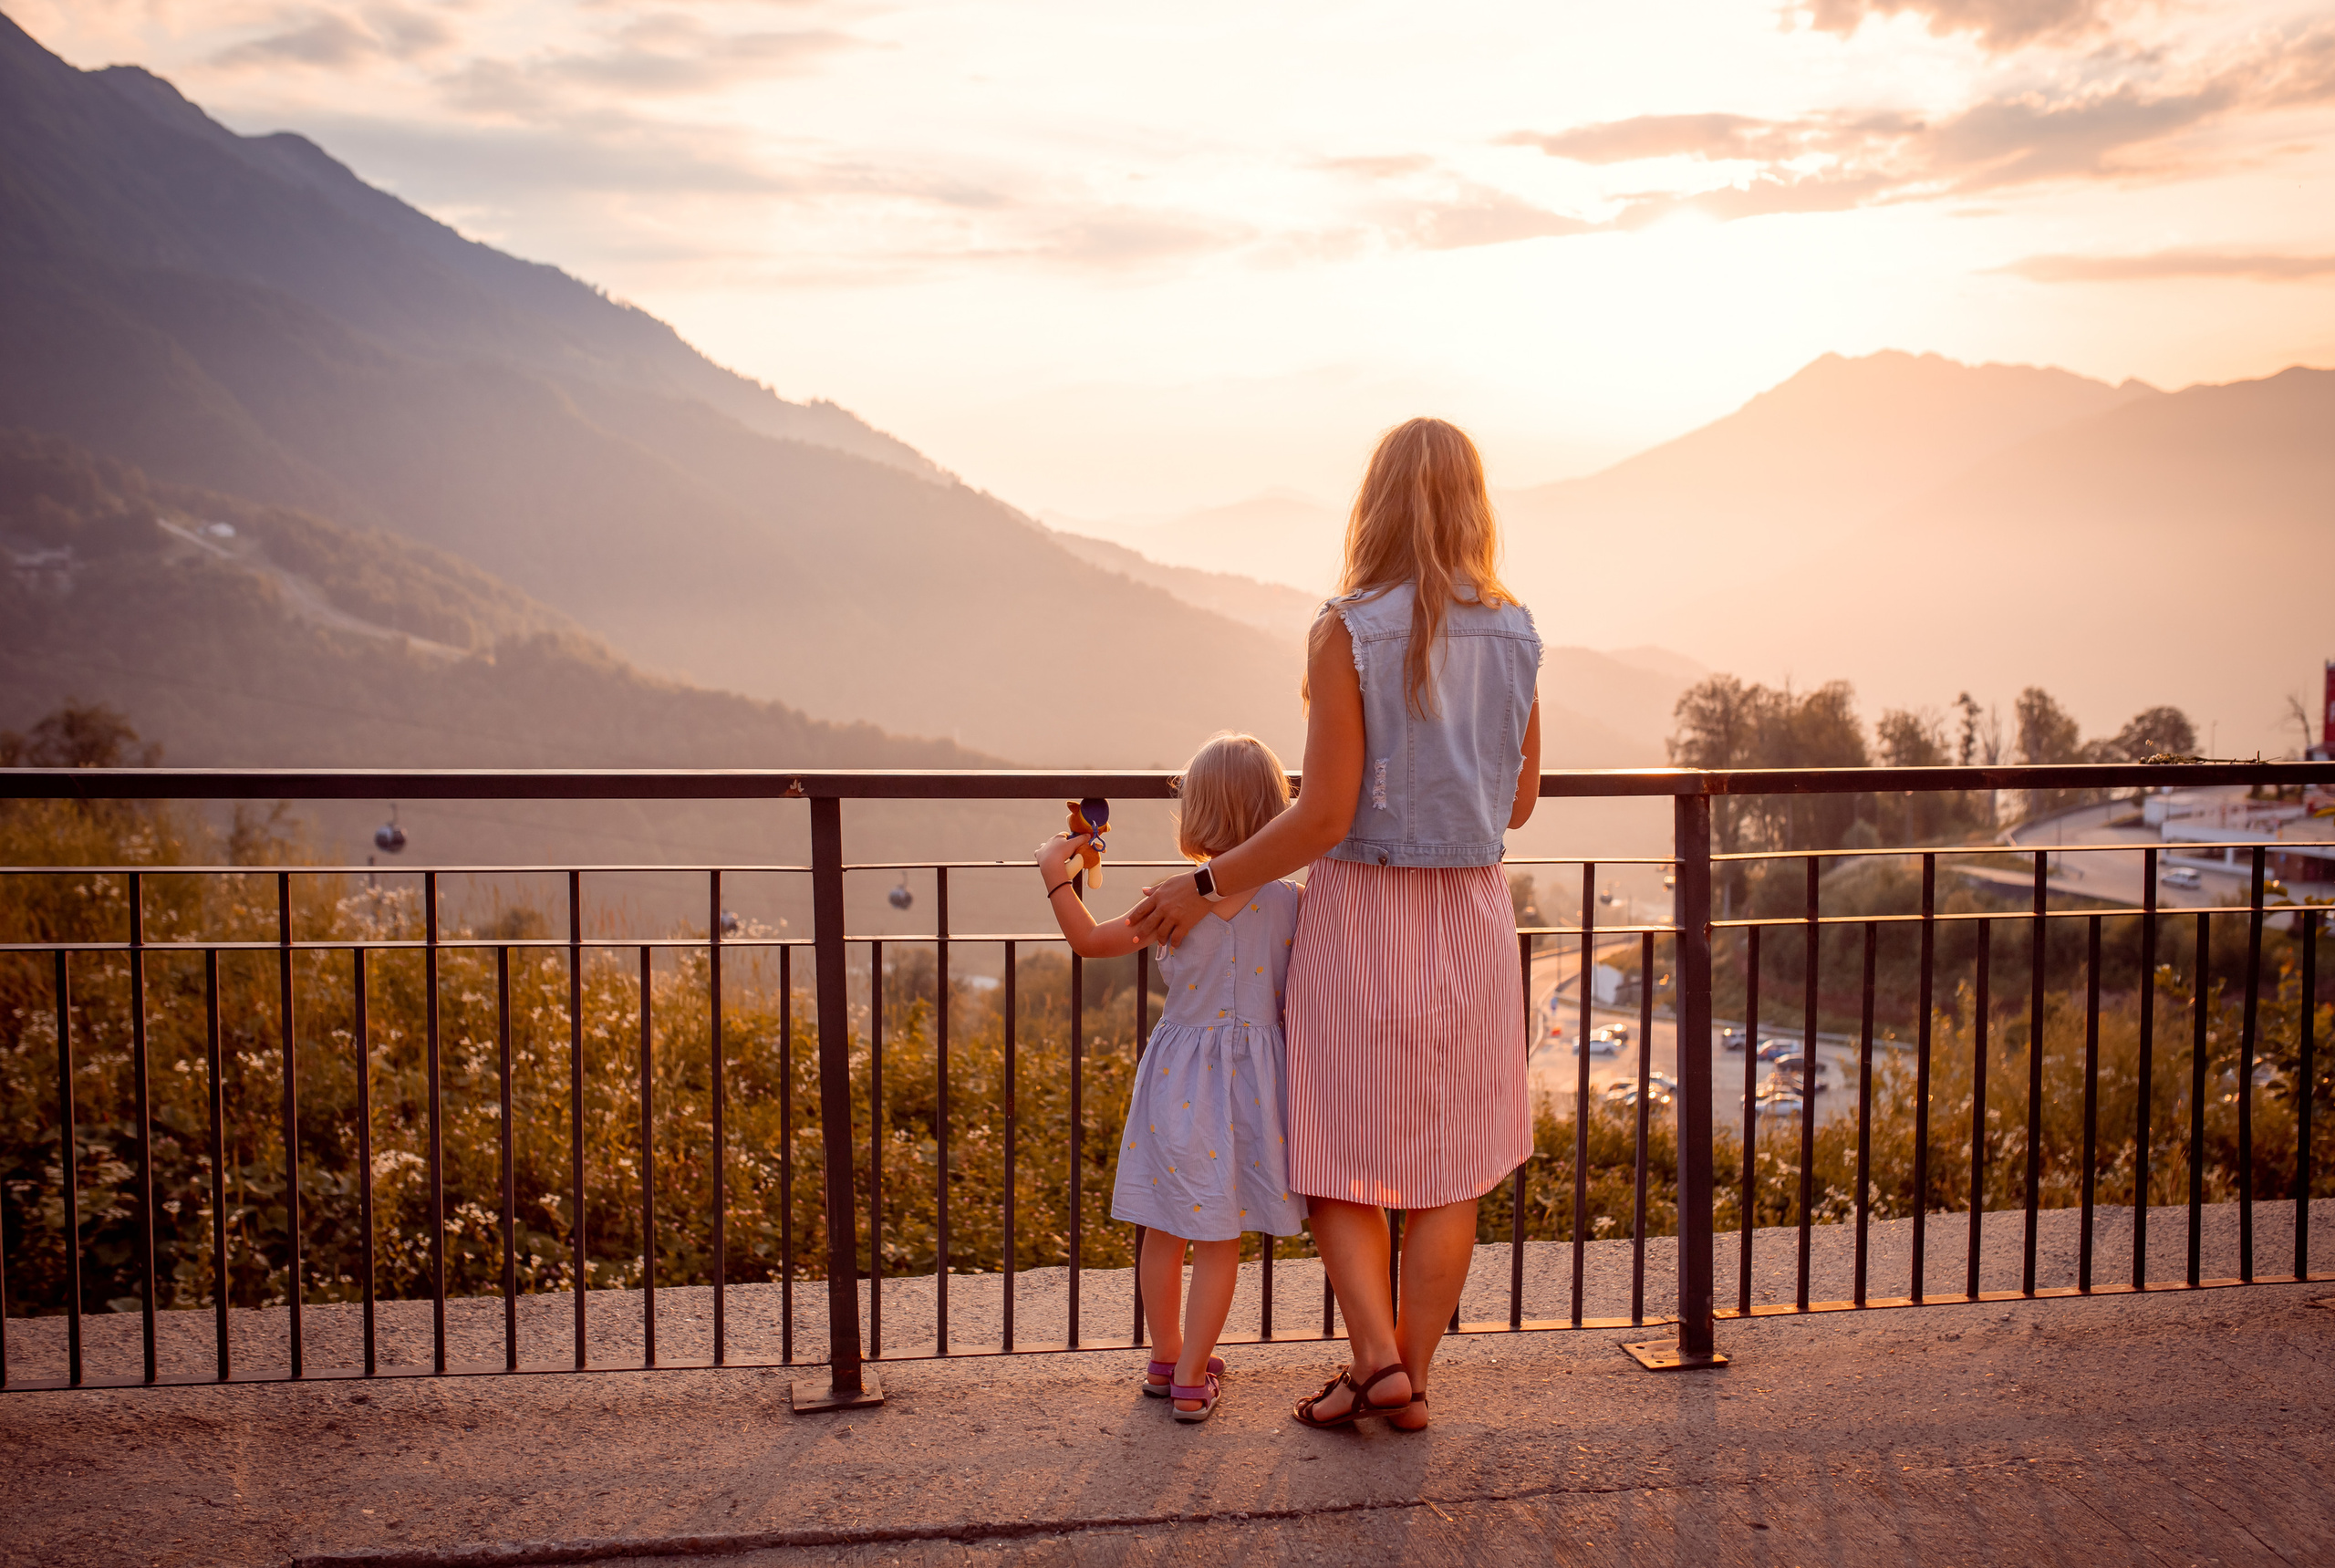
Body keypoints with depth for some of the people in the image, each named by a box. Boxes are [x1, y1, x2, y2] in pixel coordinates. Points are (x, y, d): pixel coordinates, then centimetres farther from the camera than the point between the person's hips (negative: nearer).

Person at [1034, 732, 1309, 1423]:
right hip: (1253, 1080, 1)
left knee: (1165, 1231, 15)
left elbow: (1089, 939, -2)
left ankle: (1166, 1360, 30)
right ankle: (1192, 1379, 15)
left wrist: (1056, 875, 11)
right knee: (1220, 1239, 10)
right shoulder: (1293, 903, -9)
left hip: (1180, 1078, -1)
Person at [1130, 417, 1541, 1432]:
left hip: (1361, 912, -4)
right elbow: (1519, 802, 7)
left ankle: (1376, 1356, 3)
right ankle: (1410, 1377, 20)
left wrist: (1205, 886, -6)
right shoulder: (1513, 634, 0)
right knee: (1450, 1166, 12)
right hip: (1472, 917, 4)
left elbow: (1324, 817, -16)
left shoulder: (1348, 633, -14)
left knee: (1341, 1153, 12)